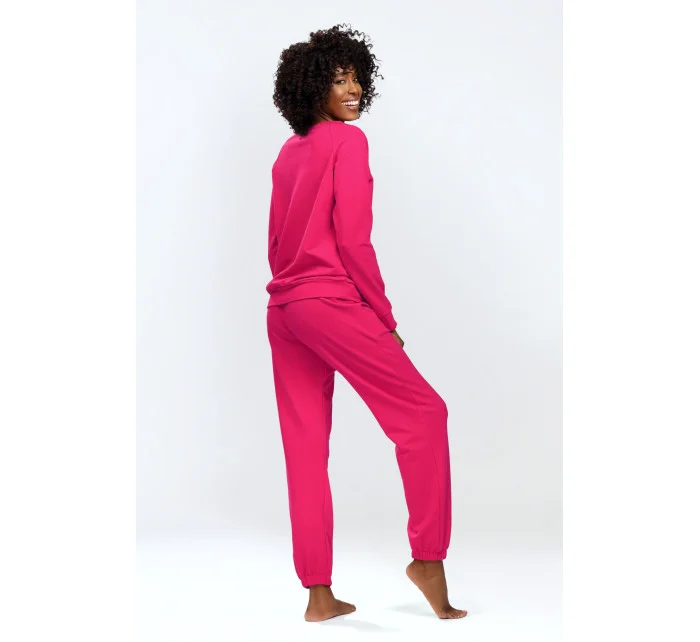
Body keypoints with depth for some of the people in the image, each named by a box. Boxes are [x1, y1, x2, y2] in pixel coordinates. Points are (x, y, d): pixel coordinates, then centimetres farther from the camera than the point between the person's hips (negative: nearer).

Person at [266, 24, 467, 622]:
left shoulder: (288, 153, 18)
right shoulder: (348, 140, -6)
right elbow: (352, 239, -13)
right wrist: (386, 319, -7)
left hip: (282, 310, 9)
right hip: (331, 303, -8)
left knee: (306, 448, 7)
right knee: (421, 411, 1)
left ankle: (319, 595, 12)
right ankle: (428, 557, 1)